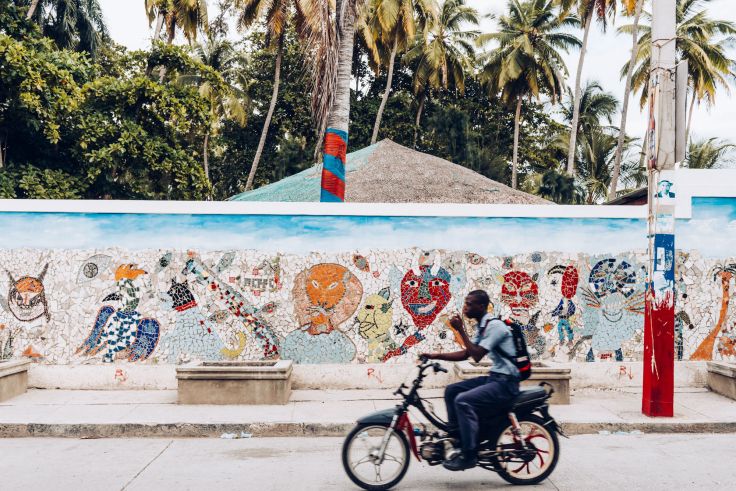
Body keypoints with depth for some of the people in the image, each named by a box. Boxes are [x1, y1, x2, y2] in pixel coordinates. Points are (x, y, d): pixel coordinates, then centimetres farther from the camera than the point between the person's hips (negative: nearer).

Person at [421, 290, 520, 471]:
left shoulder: (494, 326, -16)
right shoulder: (483, 326, 14)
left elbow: (477, 355, -22)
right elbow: (466, 354, 16)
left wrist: (460, 330, -18)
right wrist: (437, 356, 7)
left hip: (505, 382, -10)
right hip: (494, 378, 10)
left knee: (463, 401, -24)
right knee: (451, 390, 7)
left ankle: (469, 455, -19)